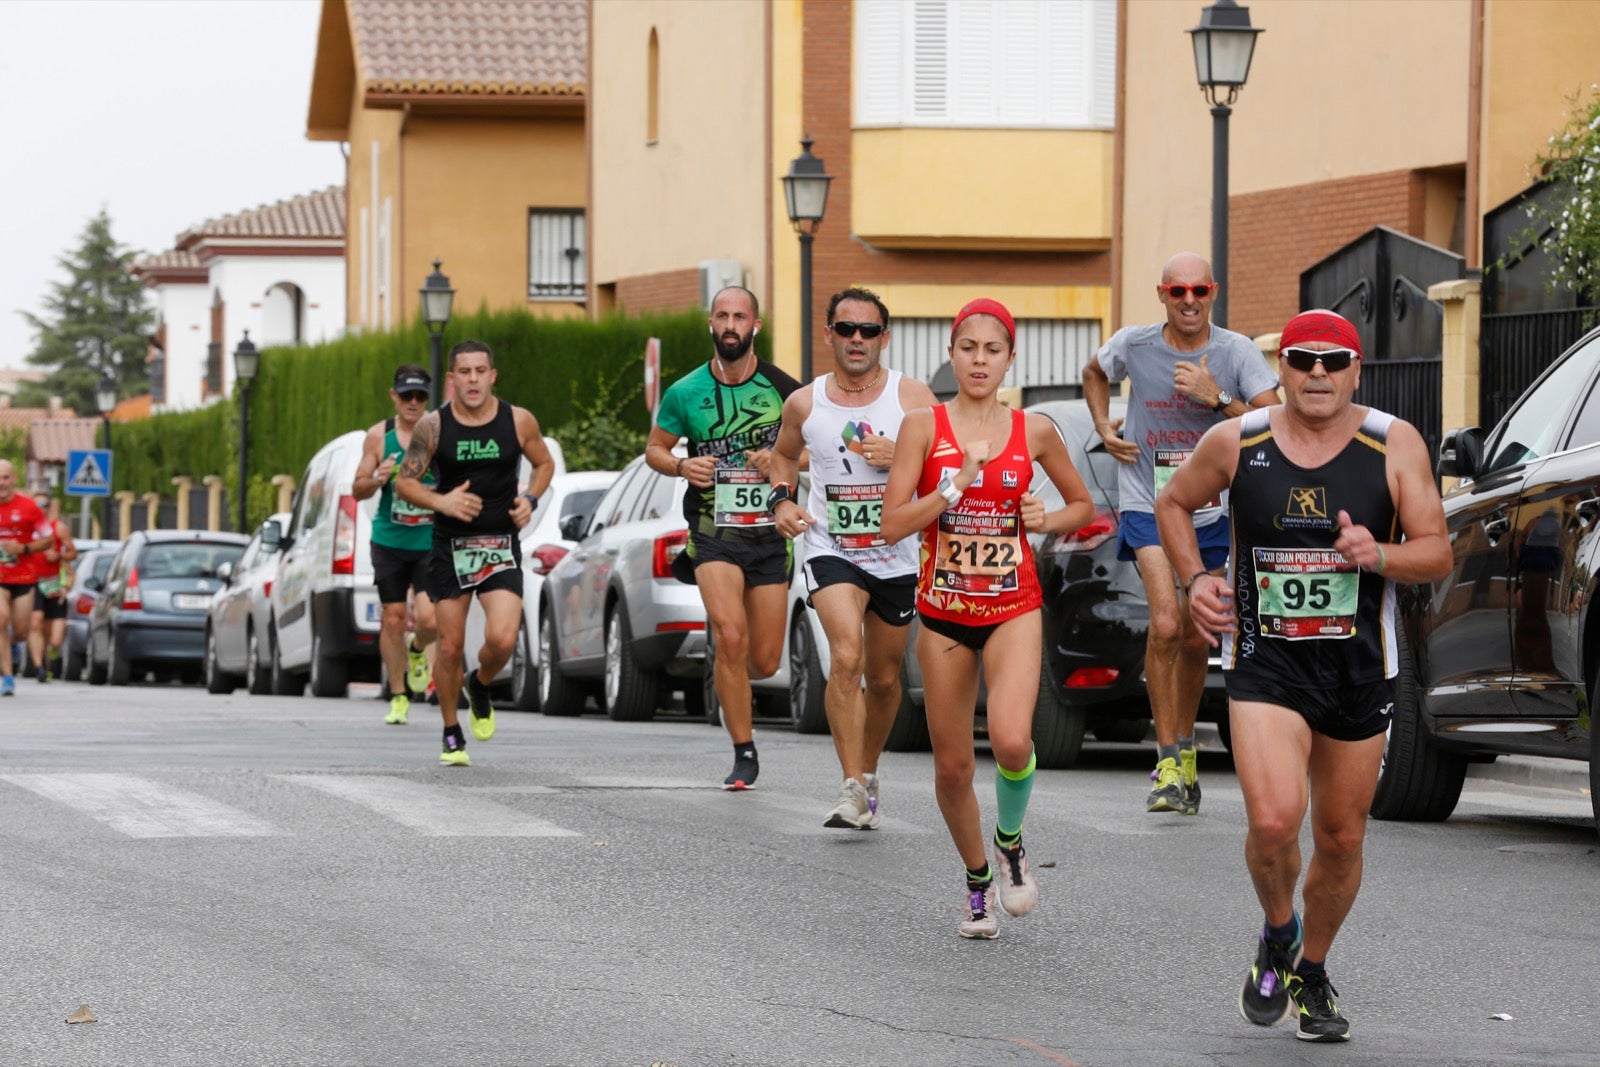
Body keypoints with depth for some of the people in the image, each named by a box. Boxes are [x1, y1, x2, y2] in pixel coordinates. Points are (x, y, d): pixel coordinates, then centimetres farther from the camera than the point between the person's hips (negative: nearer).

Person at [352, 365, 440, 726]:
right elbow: (358, 489, 7)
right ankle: (398, 697, 17)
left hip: (432, 543, -1)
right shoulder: (379, 435, 1)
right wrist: (378, 479, -14)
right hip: (389, 543, 1)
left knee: (429, 619, -13)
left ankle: (418, 651, 23)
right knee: (392, 619, 2)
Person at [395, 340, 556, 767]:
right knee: (450, 646, 2)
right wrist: (441, 502, -18)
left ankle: (480, 686, 18)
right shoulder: (433, 426, -6)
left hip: (501, 545, 0)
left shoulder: (519, 421, -3)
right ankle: (452, 736, 22)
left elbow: (544, 463, 14)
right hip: (450, 546, 0)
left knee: (502, 639, -17)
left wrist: (530, 499, -4)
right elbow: (405, 481, 0)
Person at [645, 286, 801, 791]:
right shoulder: (685, 393, 0)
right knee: (732, 639, -20)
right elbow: (654, 448, 12)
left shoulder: (783, 389, -1)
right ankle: (744, 754, -9)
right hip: (714, 534, -1)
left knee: (765, 660, 4)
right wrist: (680, 465, -9)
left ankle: (725, 679, 42)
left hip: (770, 535, 1)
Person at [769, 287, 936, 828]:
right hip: (831, 552, -1)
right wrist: (782, 501, 3)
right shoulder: (804, 403, 1)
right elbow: (784, 453, 21)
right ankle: (853, 790, -24)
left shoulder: (913, 397, -4)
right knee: (846, 658, -23)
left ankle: (869, 774, 38)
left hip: (897, 555, 1)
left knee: (884, 677, 14)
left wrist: (901, 457, -23)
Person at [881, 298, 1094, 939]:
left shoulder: (1034, 431, 2)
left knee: (1011, 740, -25)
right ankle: (978, 883, 30)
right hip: (943, 614, 1)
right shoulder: (924, 427, -3)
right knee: (952, 766, 7)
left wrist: (1047, 521, -4)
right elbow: (893, 525, -9)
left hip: (1014, 610, -1)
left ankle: (1010, 840, 5)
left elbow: (1082, 505, 16)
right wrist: (957, 482, -18)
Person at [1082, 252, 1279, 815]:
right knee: (1165, 625, -21)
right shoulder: (1134, 345, -5)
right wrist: (1104, 429, 5)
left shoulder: (1236, 352, -8)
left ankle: (1185, 748, 33)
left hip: (1212, 510, 2)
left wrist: (1218, 399, -25)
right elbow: (1094, 373, 19)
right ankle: (1168, 762, -16)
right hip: (1148, 503, -2)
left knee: (1195, 639, 10)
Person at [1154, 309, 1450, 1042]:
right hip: (1264, 662, -2)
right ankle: (1277, 934, 9)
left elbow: (1437, 554, -4)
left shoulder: (1395, 446, -5)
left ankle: (1311, 973, 35)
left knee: (1341, 838, 11)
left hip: (1359, 671, 2)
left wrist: (1379, 555, -25)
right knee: (1273, 819, -22)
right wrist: (1196, 579, -1)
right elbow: (1173, 503, 15)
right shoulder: (1236, 443, -4)